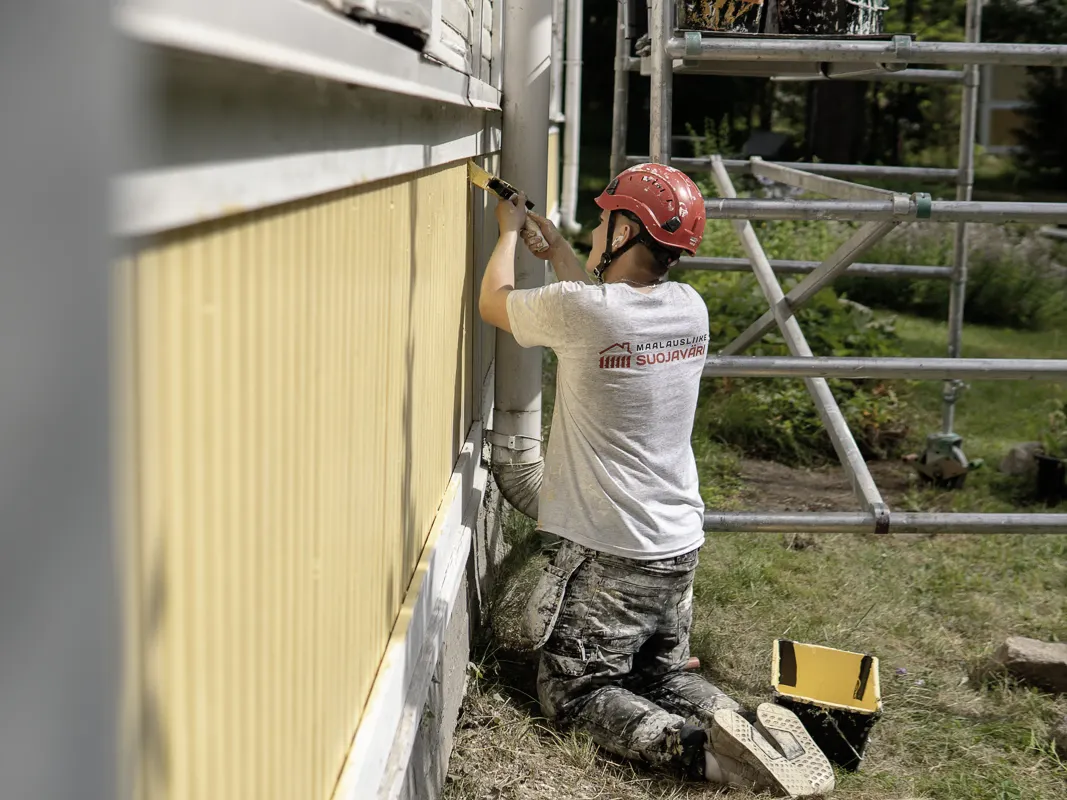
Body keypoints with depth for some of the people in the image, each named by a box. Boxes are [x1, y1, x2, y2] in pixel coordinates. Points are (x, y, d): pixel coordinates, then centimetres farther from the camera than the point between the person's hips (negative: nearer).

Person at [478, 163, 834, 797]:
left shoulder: (575, 309, -20)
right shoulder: (691, 308, 0)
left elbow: (493, 303, 2)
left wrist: (509, 231, 19)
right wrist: (555, 247, 30)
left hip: (608, 558, -7)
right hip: (680, 549, 7)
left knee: (570, 690, 7)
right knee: (661, 675, 23)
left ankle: (695, 746, -17)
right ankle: (747, 728, -5)